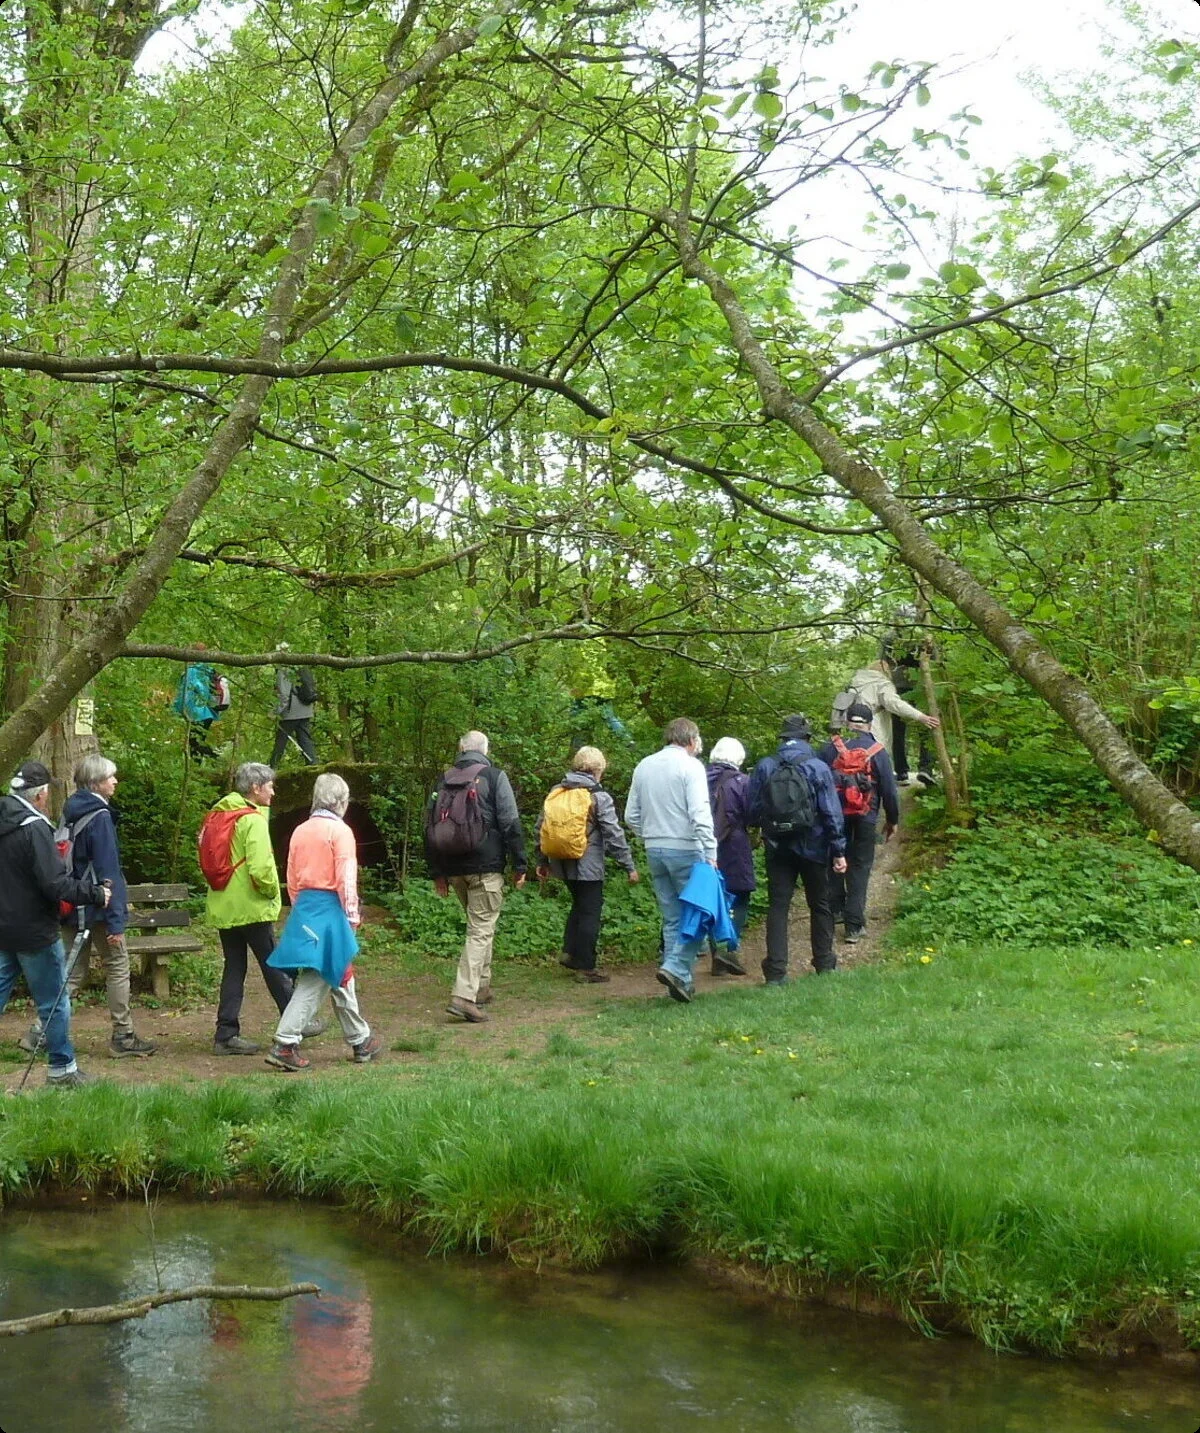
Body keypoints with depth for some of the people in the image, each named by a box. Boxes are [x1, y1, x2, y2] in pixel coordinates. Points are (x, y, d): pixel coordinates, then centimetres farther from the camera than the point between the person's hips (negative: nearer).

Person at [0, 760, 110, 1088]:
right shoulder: (34, 829, -20)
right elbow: (56, 885, -24)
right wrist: (96, 894, -12)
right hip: (34, 932, -7)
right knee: (53, 1002, 7)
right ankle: (63, 1069, 18)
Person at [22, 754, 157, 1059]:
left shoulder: (71, 812, 10)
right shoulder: (100, 816, -16)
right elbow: (108, 871, -18)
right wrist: (116, 920, -18)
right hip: (97, 907, -8)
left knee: (73, 972, 12)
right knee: (117, 966, 5)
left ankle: (40, 1032, 4)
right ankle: (123, 1036, 11)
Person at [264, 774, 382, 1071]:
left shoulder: (300, 831, 9)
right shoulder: (340, 831, -9)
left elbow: (292, 879, 12)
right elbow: (346, 879, -13)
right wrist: (352, 916, -7)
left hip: (303, 907, 7)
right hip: (330, 909, -7)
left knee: (340, 978, 14)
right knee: (314, 981, 0)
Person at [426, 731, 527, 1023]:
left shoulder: (444, 780, 11)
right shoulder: (494, 777, -4)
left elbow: (431, 828, 13)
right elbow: (511, 824, -9)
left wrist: (437, 873, 18)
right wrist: (519, 865, -3)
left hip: (453, 867, 5)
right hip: (486, 867, -5)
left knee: (479, 925, 21)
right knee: (481, 929, -5)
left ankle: (481, 987, 25)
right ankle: (464, 996, -16)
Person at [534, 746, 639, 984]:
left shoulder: (556, 792, 7)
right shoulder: (599, 797, -11)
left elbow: (541, 828, 11)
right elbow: (614, 835, -12)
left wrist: (542, 861, 20)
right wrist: (629, 866, -6)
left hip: (561, 863, 6)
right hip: (588, 865, -6)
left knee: (579, 905, 24)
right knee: (590, 912, 3)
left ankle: (569, 952, 16)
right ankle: (586, 967, 5)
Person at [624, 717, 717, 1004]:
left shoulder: (644, 766, 11)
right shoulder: (690, 766, -8)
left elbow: (631, 816, 13)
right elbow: (700, 813, -18)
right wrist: (710, 853, -18)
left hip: (654, 850, 6)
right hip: (685, 849, -6)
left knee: (672, 917, 12)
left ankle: (681, 980, 11)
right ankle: (676, 968, -16)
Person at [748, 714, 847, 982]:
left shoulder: (764, 768, -3)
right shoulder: (818, 769, -8)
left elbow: (752, 811, 1)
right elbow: (832, 813, -8)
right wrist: (838, 851, -3)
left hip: (777, 847, 1)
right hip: (813, 847, -1)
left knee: (777, 906, 1)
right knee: (819, 905, 14)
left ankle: (775, 972, -6)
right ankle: (824, 965, 23)